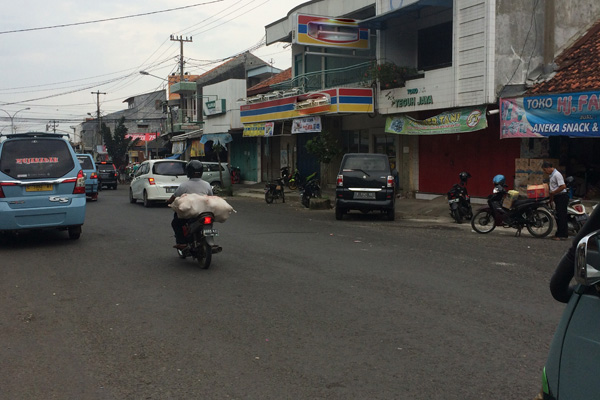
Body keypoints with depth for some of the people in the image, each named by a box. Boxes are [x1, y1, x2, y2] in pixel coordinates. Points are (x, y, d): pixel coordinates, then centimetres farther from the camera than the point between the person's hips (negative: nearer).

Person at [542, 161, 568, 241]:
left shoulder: (557, 175, -16)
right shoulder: (552, 175, 15)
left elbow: (563, 186, -23)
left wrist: (553, 192, -17)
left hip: (562, 197, -10)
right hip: (557, 197, 10)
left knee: (561, 216, -9)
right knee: (558, 216, 12)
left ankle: (563, 235, -7)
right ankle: (559, 234, 18)